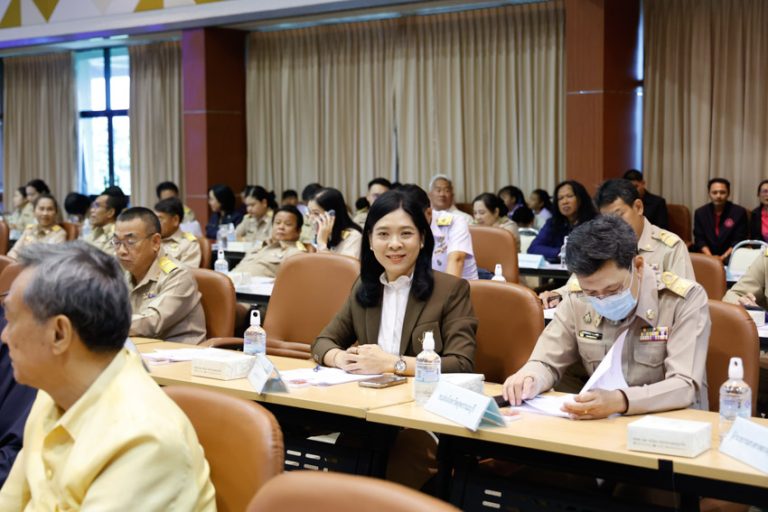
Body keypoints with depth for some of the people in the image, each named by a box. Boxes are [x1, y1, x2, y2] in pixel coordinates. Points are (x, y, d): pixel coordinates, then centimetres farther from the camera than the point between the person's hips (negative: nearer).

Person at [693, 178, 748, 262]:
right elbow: (699, 239, 4)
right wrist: (710, 257, -12)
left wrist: (723, 257, -14)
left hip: (729, 256, -2)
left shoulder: (739, 212, 1)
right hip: (707, 255, 2)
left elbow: (739, 240, -2)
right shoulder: (700, 213, 8)